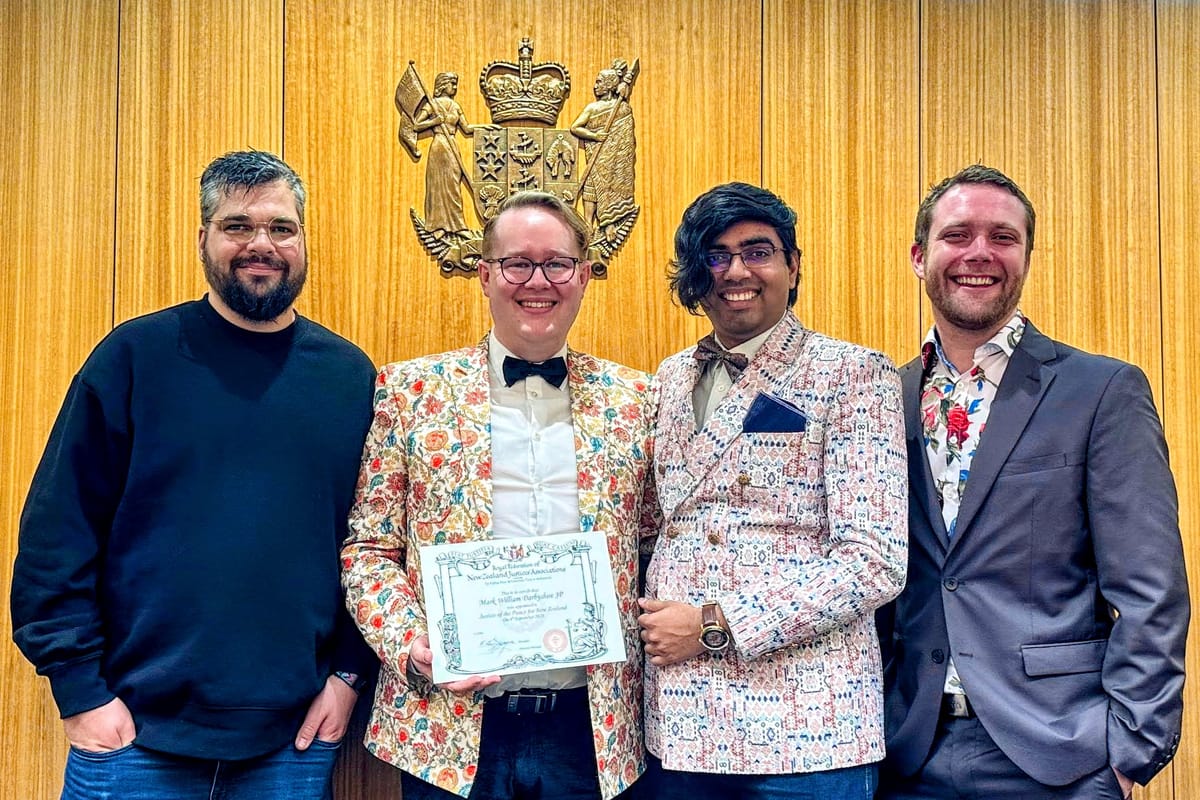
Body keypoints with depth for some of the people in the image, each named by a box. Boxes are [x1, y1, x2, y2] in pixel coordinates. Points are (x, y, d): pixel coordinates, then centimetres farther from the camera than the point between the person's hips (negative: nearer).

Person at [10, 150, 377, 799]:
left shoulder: (351, 376, 3)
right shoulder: (135, 356, -3)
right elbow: (57, 531, -4)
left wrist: (349, 671, 0)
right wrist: (79, 686, -8)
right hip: (134, 729, -2)